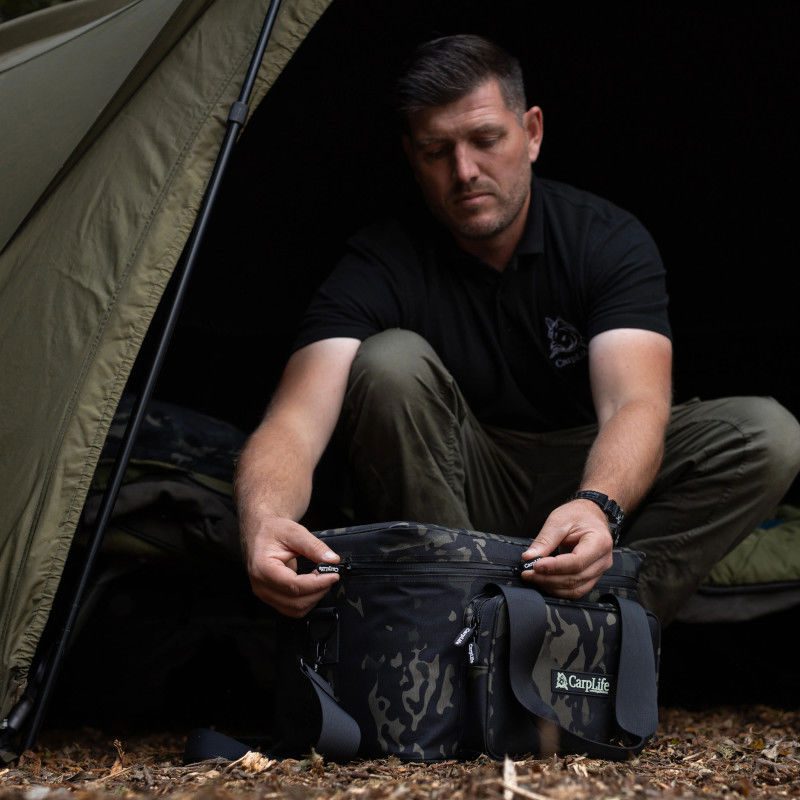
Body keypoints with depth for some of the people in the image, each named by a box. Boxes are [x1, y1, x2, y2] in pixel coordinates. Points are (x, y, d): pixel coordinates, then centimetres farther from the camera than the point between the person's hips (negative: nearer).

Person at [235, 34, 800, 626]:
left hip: (588, 479, 2)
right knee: (390, 362, -30)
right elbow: (297, 420, -31)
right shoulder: (382, 263, -17)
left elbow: (634, 403, -30)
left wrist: (597, 506, -54)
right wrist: (263, 522, -56)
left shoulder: (610, 239, -14)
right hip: (453, 490, -1)